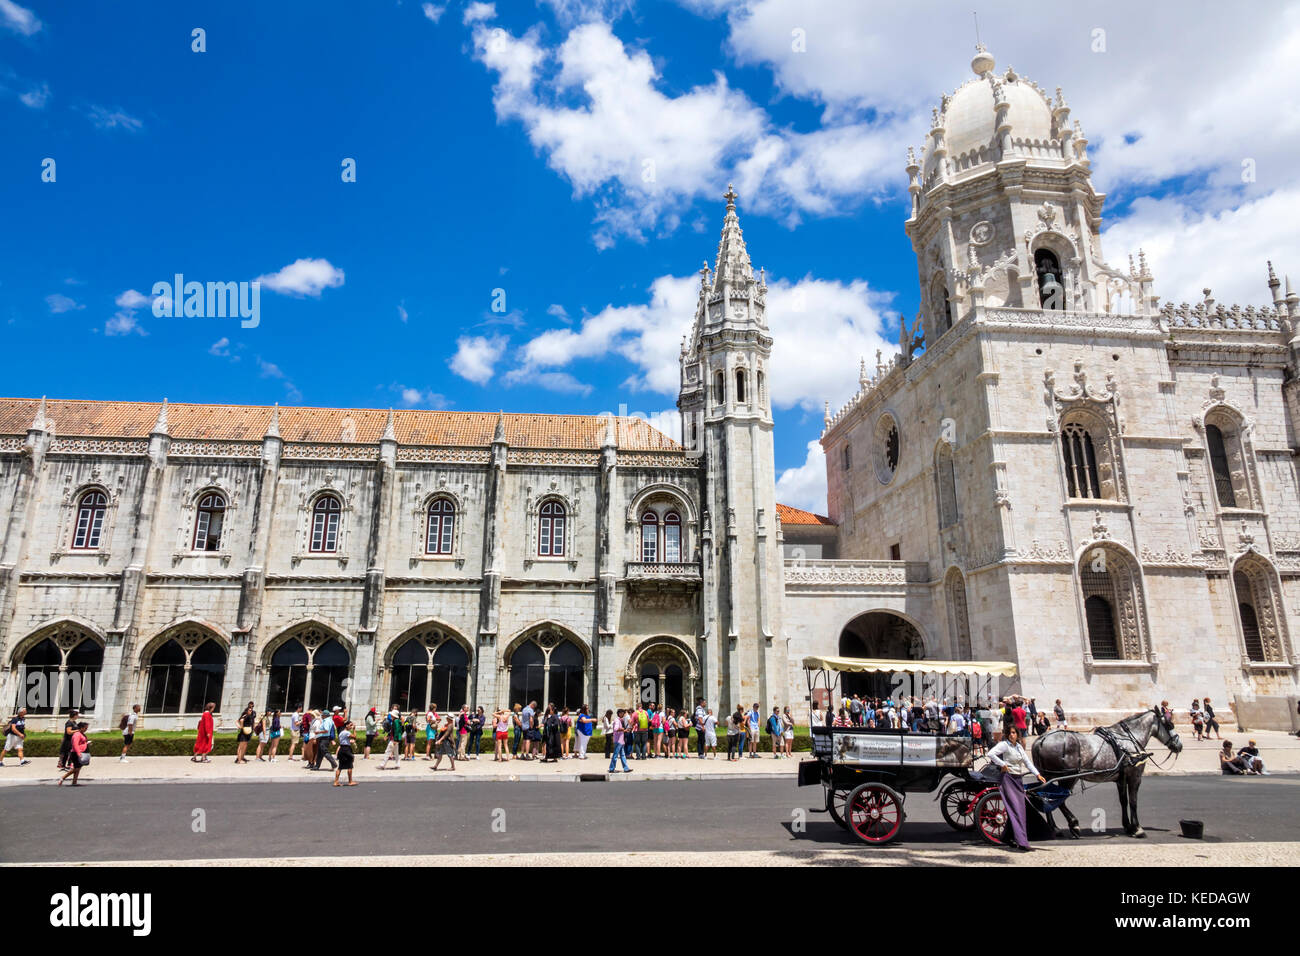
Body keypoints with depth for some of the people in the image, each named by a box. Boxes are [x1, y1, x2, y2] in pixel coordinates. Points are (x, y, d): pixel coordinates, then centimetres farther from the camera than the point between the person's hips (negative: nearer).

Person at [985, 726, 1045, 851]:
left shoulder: (1019, 746, 14)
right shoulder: (1004, 744, -9)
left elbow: (1027, 761, 18)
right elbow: (990, 753, -20)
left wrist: (1038, 775, 10)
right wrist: (1002, 764, -18)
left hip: (1018, 779, 8)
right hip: (1008, 779, -8)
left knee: (1020, 809, 8)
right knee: (1015, 809, -12)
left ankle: (1008, 838, 19)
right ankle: (1021, 842, -16)